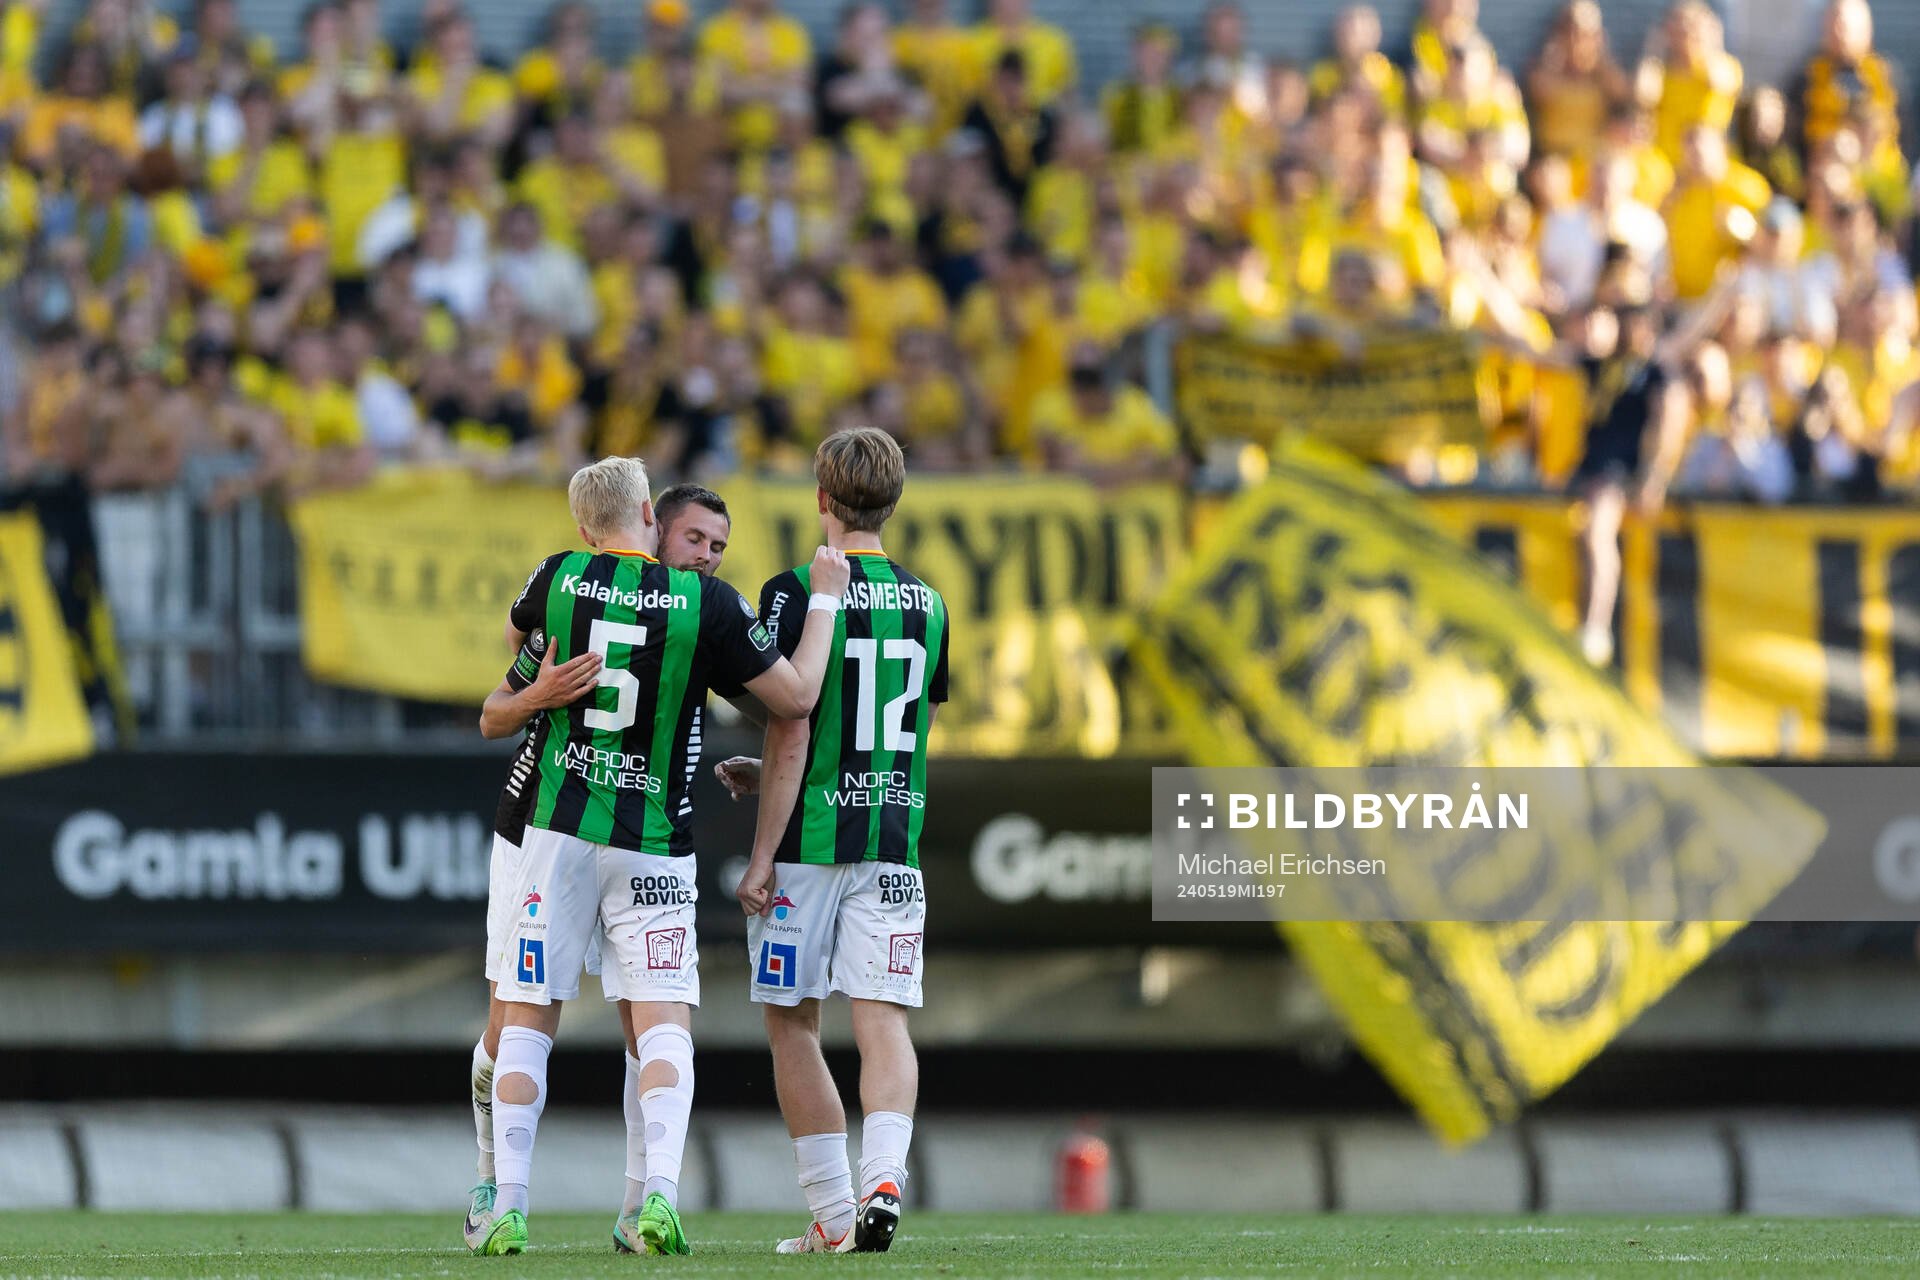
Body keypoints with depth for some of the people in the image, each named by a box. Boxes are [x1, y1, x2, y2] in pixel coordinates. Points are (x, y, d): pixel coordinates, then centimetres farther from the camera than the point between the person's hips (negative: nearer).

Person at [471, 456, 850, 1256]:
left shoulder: (559, 580, -1)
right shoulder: (708, 604, -6)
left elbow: (514, 634, 22)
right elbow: (795, 697, -1)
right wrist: (825, 600, 11)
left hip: (560, 830, 1)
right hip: (656, 844, -1)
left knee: (528, 1021, 6)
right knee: (664, 1028, -1)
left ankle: (509, 1206, 0)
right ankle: (661, 1194, -20)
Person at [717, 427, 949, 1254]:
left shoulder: (798, 593, -8)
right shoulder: (926, 605, 10)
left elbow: (792, 734, -13)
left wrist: (762, 855, -9)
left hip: (809, 844, -4)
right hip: (895, 839, 4)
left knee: (792, 1024, 8)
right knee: (883, 1019, -1)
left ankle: (834, 1213, 6)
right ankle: (883, 1179, -24)